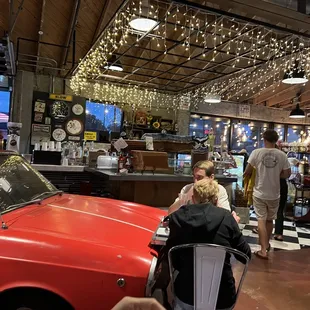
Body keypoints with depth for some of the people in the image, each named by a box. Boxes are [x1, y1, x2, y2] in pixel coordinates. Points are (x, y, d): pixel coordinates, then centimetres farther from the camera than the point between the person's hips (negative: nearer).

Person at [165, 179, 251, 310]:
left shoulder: (178, 217, -8)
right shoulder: (226, 217, -10)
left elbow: (171, 257, 3)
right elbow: (246, 255, 0)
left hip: (186, 295, 0)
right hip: (222, 297, 0)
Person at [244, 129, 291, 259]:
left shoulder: (257, 152, -11)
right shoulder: (282, 155, -7)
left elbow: (247, 171, -7)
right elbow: (287, 174, -2)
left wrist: (246, 174, 16)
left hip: (260, 193, -2)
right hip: (274, 194, 2)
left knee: (261, 220, 5)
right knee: (270, 219, 20)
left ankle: (263, 250, 4)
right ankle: (266, 243, 38)